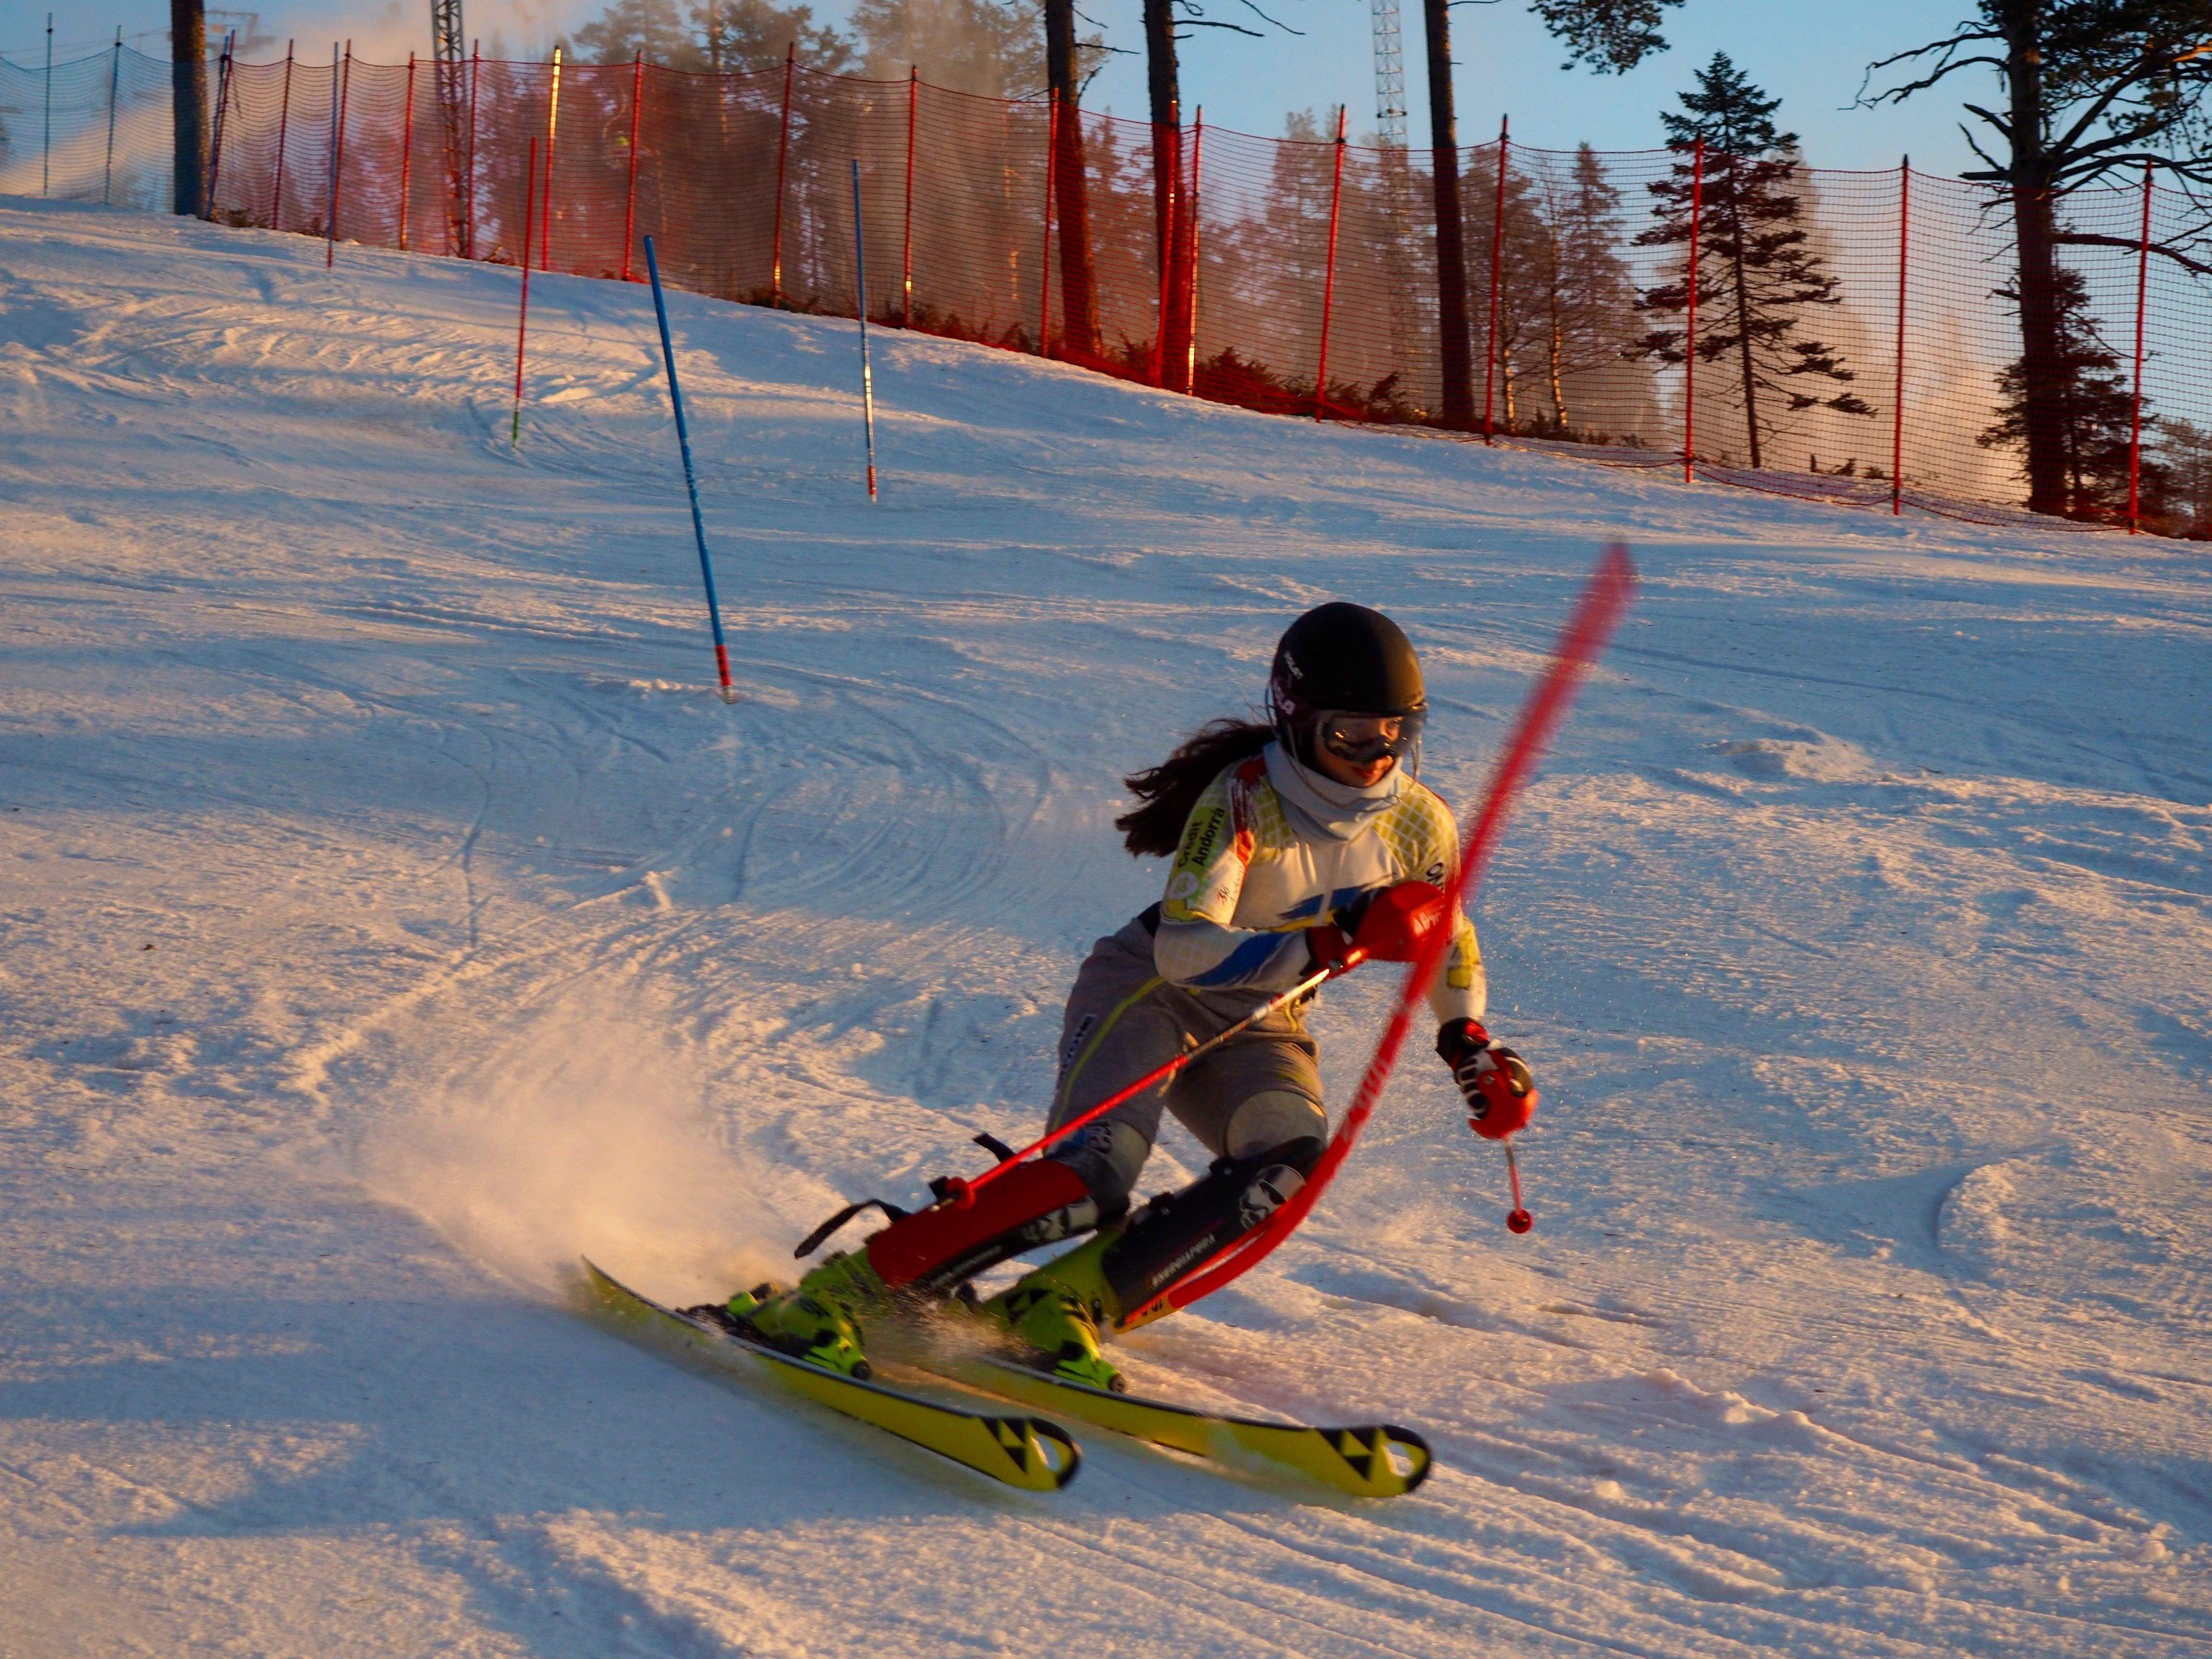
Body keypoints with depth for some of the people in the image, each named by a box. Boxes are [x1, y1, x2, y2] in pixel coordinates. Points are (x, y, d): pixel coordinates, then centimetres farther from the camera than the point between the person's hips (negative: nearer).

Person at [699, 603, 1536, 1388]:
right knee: (1093, 1176, -31)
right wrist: (1335, 943, -38)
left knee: (1290, 1156, -29)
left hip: (1257, 1031, 5)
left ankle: (1062, 1306, -22)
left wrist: (1474, 1047, -1)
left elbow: (1451, 948, 14)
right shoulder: (1243, 800, -22)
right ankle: (825, 1296, -25)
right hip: (1149, 990, -5)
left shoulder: (1419, 824, -5)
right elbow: (1183, 949, -33)